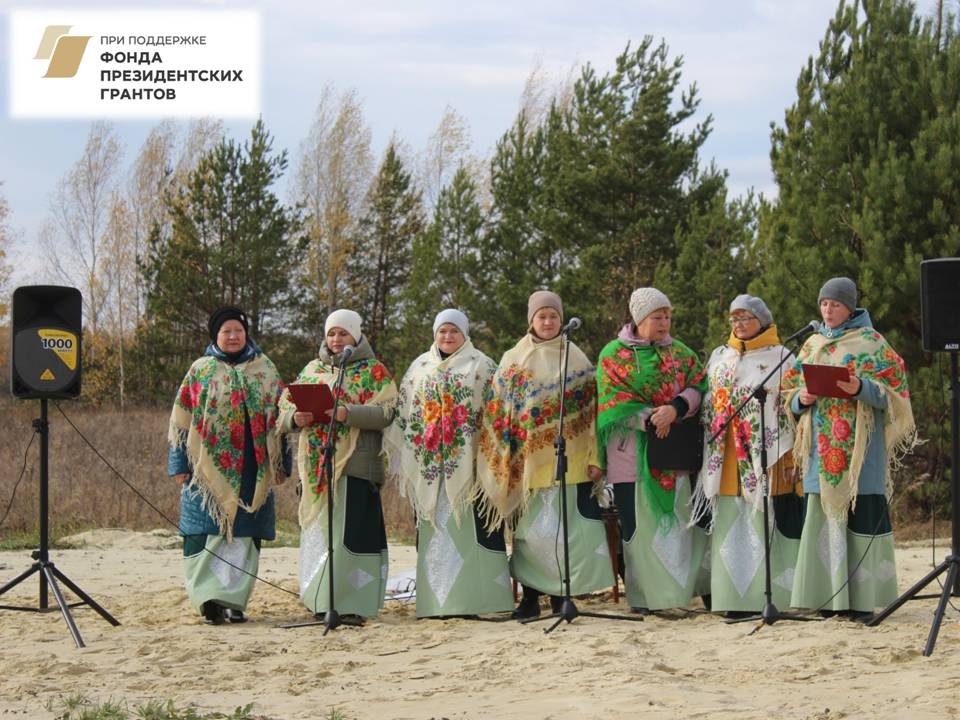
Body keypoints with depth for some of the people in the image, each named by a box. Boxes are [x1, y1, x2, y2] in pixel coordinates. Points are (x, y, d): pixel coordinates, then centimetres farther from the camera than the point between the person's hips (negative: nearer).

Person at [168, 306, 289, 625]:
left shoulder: (265, 371, 11)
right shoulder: (200, 371, 6)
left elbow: (281, 417, 12)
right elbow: (181, 419, 5)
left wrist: (282, 463, 7)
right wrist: (179, 464, 0)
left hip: (252, 470, 2)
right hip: (208, 468, -1)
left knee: (244, 535, 1)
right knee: (207, 534, -7)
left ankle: (235, 600, 7)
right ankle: (210, 598, -7)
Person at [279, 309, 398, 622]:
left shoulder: (373, 371, 5)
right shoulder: (311, 370, 19)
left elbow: (385, 412, -8)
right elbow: (285, 410, 15)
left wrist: (347, 413, -22)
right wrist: (295, 418, -9)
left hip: (354, 466, -4)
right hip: (315, 466, 4)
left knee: (349, 532, -9)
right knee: (316, 531, 2)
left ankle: (350, 604, -8)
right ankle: (320, 600, 8)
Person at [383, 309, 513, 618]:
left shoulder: (482, 366, 5)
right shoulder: (420, 367, 16)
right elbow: (403, 412, 15)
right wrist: (397, 455, 9)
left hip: (469, 462, -4)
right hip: (428, 464, 4)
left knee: (469, 524, -6)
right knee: (434, 528, 3)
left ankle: (477, 595, -5)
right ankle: (437, 598, 5)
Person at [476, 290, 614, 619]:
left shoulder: (576, 358, 8)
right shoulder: (513, 360, 8)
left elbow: (590, 409, 3)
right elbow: (499, 411, 7)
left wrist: (594, 457, -4)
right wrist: (508, 459, -1)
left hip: (568, 458, 0)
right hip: (529, 460, 0)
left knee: (566, 526, -3)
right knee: (531, 528, -1)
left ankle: (560, 595, 6)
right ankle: (530, 597, 6)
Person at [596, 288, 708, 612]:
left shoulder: (681, 353, 13)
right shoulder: (614, 354, 3)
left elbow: (699, 386, 1)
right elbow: (614, 401, -6)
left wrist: (675, 409, -18)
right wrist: (650, 418, -17)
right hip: (632, 452, -2)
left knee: (682, 519, 1)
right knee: (637, 522, -2)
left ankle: (699, 587, 5)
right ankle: (643, 595, 4)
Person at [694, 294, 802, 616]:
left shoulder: (780, 357, 2)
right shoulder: (719, 357, 16)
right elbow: (709, 406, 19)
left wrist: (790, 458, -9)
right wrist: (710, 452, 12)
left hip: (766, 455, -4)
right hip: (727, 458, 4)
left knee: (765, 524, -5)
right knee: (731, 525, 2)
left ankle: (770, 596, -2)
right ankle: (737, 597, 6)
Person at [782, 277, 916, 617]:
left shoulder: (871, 342, 2)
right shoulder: (812, 345, 16)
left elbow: (892, 393, -3)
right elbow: (791, 394, 18)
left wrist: (861, 388, -21)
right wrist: (802, 399, -4)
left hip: (859, 445, -5)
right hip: (822, 448, 5)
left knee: (861, 512, -8)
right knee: (823, 514, 1)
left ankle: (862, 598, -6)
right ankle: (829, 595, 5)